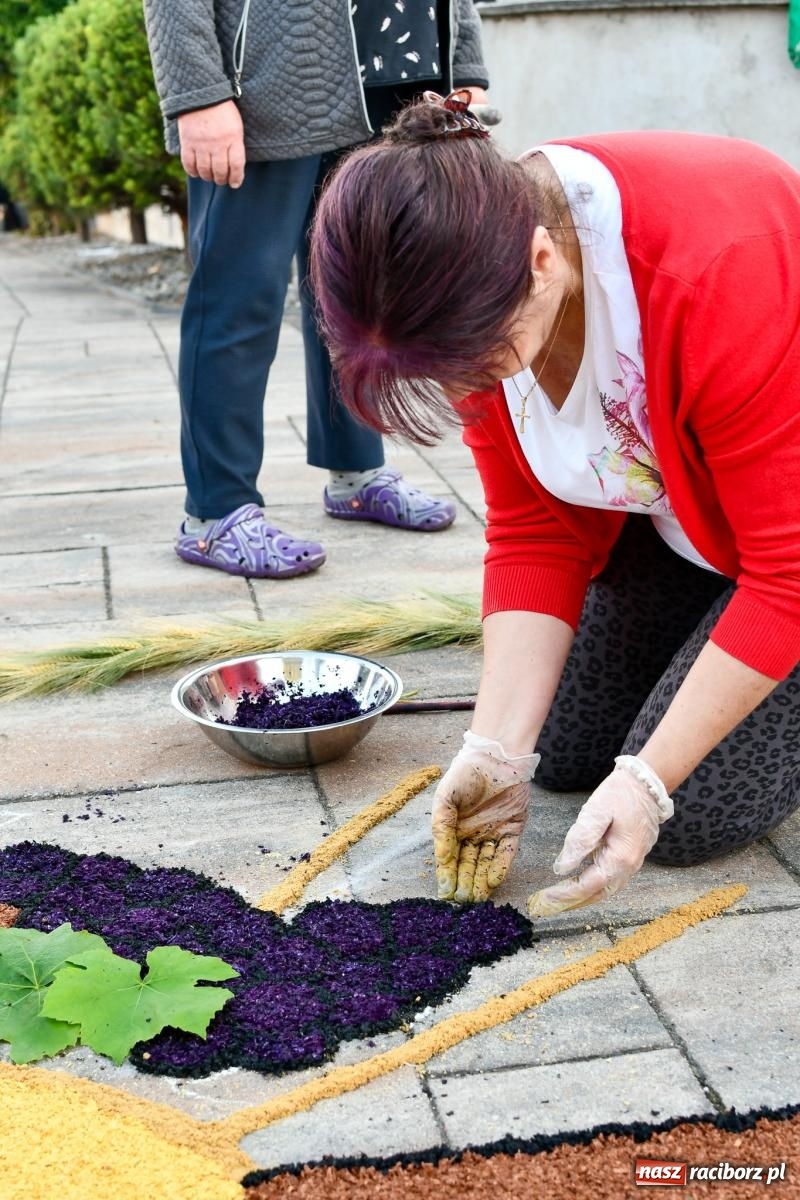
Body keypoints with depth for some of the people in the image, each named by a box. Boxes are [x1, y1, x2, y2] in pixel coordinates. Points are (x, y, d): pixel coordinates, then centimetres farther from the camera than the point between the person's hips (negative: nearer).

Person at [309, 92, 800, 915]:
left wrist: (648, 780, -32)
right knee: (565, 752, 5)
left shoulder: (721, 265, -38)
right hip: (674, 503, 6)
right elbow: (535, 535, -11)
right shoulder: (479, 296, -18)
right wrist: (498, 748, -20)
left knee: (693, 812, -14)